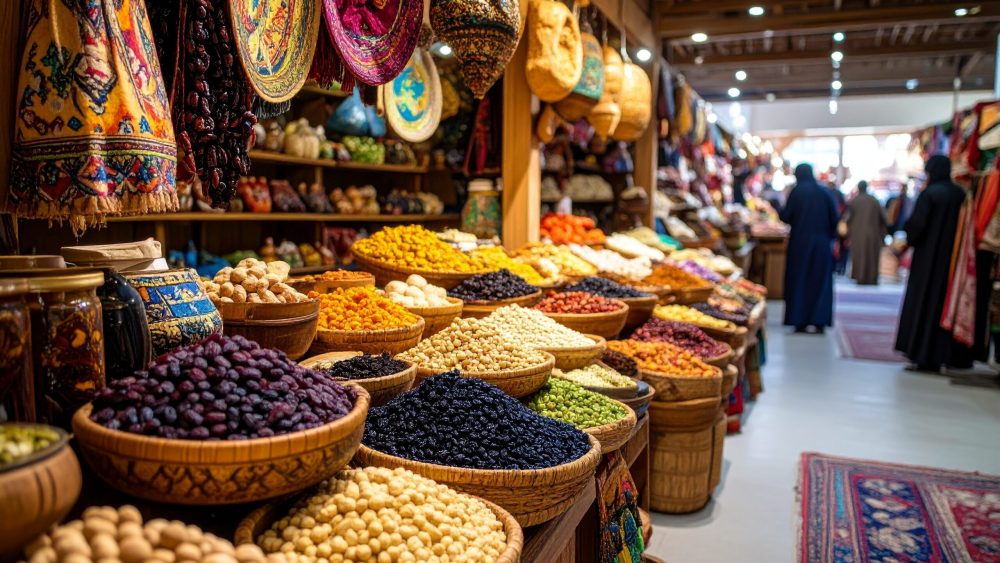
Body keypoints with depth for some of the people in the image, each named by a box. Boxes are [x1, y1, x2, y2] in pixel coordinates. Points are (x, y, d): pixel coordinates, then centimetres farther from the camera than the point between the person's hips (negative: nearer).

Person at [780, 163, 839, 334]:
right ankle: (820, 322, 7)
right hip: (822, 243, 2)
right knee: (821, 281, 9)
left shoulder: (797, 191, -6)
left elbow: (786, 216, -7)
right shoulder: (826, 192, 2)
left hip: (800, 242, -2)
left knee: (799, 281, 7)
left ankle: (800, 321, 6)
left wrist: (779, 209, 12)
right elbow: (834, 219, 1)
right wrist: (830, 237, 12)